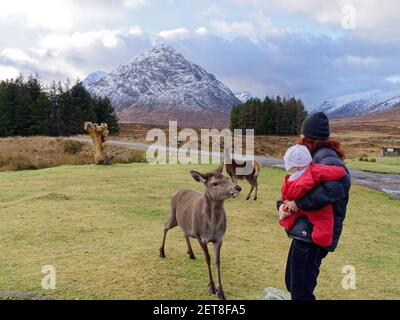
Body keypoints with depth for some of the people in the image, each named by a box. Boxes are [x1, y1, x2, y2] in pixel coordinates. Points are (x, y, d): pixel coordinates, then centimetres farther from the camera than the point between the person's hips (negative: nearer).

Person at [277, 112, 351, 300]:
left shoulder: (326, 159, -17)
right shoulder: (313, 157, 15)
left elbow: (335, 188, -36)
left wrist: (299, 203, -27)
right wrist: (283, 204, -6)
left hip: (313, 235, -10)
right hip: (306, 232, 10)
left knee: (300, 291, 0)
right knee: (292, 283, 21)